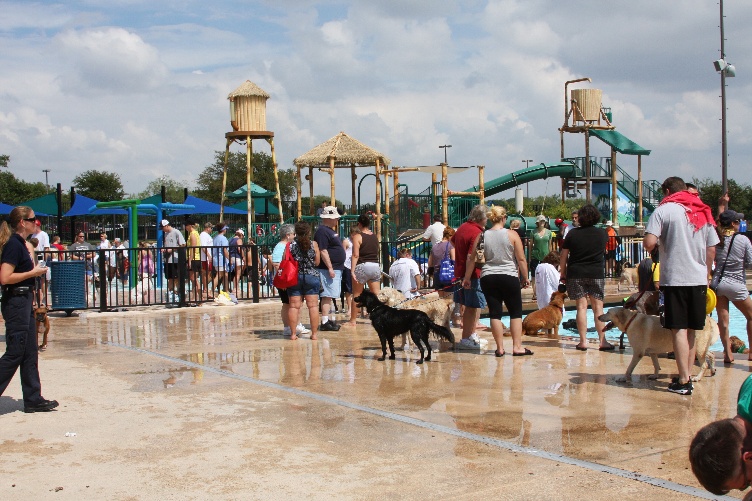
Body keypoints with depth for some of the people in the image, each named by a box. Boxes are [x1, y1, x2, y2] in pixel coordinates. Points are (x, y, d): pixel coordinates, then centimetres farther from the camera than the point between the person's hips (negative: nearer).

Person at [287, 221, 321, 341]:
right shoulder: (314, 244, -3)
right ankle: (314, 333, 3)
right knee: (313, 305, 3)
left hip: (294, 277, 1)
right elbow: (317, 262, 1)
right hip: (312, 276, -1)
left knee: (294, 306, 4)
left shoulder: (290, 245, -3)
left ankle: (293, 334, 5)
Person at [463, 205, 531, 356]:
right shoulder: (512, 235, -4)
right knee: (516, 312, 8)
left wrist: (467, 278, 15)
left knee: (495, 313, 6)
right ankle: (517, 347, 6)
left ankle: (500, 348, 7)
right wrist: (525, 278, 7)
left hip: (488, 278, 2)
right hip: (509, 277, -2)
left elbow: (471, 258, 5)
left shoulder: (481, 236, 2)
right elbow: (521, 259, -4)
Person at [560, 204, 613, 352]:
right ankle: (602, 341, 1)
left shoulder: (572, 233, -2)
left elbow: (563, 256, 0)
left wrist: (563, 274, 9)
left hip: (576, 274, -1)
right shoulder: (602, 233, 2)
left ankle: (583, 341, -1)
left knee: (581, 307, 1)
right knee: (598, 307, 3)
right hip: (596, 273, 1)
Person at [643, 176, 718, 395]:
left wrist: (651, 246, 7)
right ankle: (687, 375, 19)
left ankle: (684, 381, -6)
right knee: (691, 330, 14)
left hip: (675, 278, -5)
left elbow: (649, 243, -16)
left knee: (679, 330, -4)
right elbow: (711, 250, 12)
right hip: (698, 279, 5)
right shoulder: (704, 212, 12)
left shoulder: (664, 209, -3)